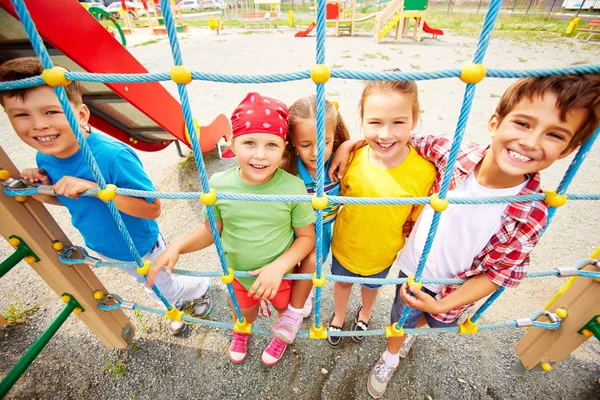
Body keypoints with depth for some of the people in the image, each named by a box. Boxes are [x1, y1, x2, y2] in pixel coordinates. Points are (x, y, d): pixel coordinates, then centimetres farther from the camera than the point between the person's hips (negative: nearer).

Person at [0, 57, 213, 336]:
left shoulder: (112, 155, -36)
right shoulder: (44, 158, -12)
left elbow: (152, 209, -34)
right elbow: (70, 200, 5)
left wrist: (94, 187, -42)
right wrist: (43, 192, -16)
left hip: (140, 248, -7)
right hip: (101, 248, 7)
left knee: (166, 291, 21)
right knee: (154, 290, 31)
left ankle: (200, 288, 53)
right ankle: (180, 305, 61)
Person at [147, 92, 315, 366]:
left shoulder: (293, 187, -30)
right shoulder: (218, 185, -23)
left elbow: (306, 236, -17)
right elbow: (211, 230, -7)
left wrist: (278, 267, -29)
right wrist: (177, 247, -21)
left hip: (281, 272, -2)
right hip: (237, 272, 2)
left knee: (285, 307, 30)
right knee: (245, 311, 33)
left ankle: (282, 335, 68)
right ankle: (241, 332, 71)